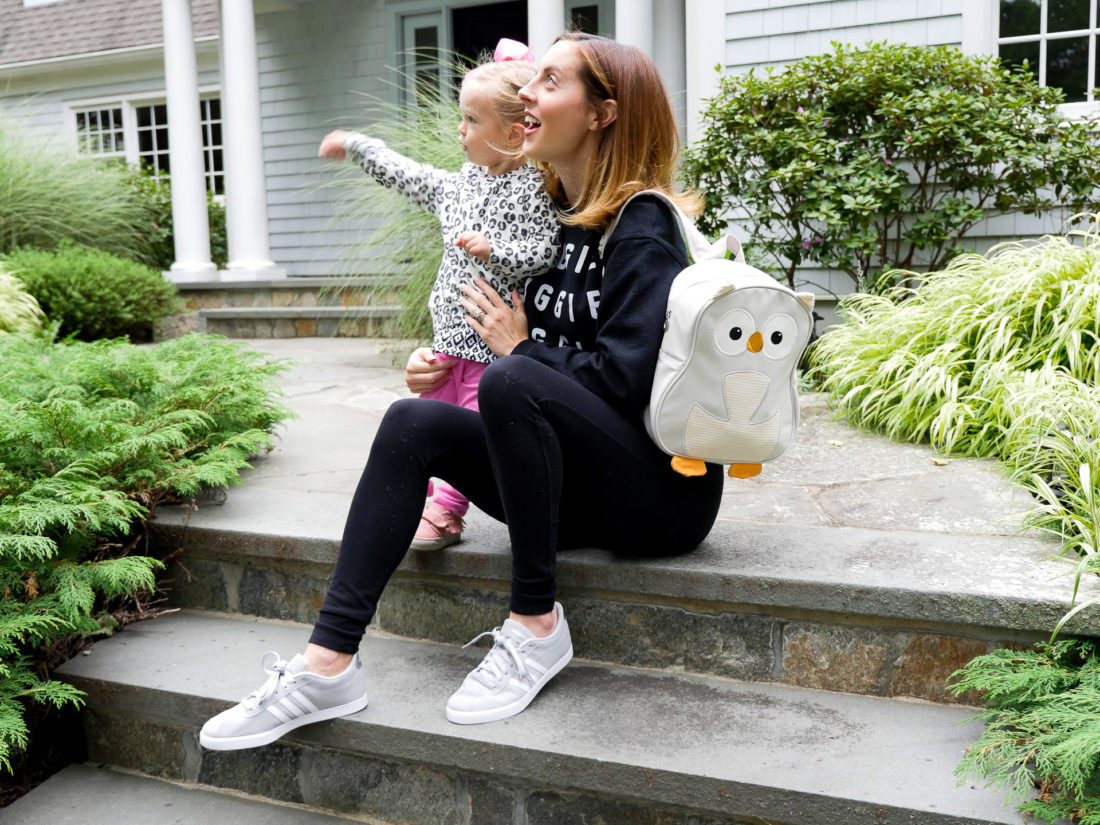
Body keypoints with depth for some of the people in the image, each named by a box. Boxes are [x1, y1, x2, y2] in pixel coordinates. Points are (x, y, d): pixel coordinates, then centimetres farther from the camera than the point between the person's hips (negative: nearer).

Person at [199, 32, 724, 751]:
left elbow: (624, 381, -21)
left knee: (512, 381, -33)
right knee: (412, 423, -12)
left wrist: (519, 347, -9)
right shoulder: (555, 214, 14)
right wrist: (445, 364, 4)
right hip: (581, 484, 7)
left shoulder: (641, 229, -11)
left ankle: (537, 624, -18)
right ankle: (329, 664, -16)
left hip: (665, 489, -7)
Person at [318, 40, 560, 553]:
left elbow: (543, 254, -16)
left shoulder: (535, 189, -10)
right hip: (450, 332, 8)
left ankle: (446, 511, 2)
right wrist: (355, 146, 34)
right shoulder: (463, 183, 14)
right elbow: (409, 177, 26)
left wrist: (493, 250, -28)